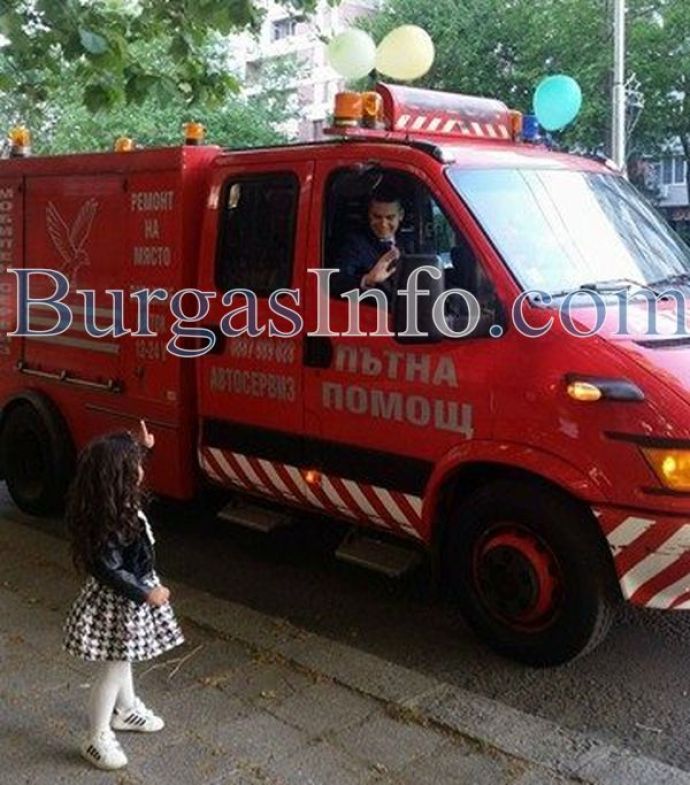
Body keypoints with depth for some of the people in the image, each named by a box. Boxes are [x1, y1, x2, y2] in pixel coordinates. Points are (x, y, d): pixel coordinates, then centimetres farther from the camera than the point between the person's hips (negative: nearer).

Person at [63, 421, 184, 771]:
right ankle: (97, 739, 19)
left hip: (126, 596, 9)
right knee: (114, 668, 4)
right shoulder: (111, 520, -32)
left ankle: (126, 709, 47)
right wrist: (147, 594, -22)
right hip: (119, 602, -9)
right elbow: (108, 571, -29)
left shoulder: (116, 503, -5)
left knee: (122, 660, 27)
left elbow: (128, 468, 19)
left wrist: (141, 447, 10)